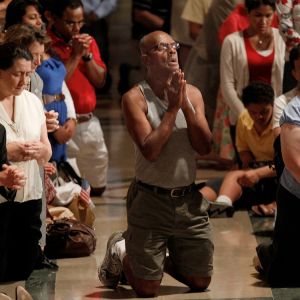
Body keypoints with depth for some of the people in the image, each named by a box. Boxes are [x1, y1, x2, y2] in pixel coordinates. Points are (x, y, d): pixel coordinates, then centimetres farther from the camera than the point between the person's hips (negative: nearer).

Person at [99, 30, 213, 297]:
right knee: (147, 288, 1)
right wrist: (173, 107, -18)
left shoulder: (192, 93, 4)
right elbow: (150, 150, -21)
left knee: (200, 282, 11)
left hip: (189, 199, 5)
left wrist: (186, 105, -15)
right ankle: (119, 253, 30)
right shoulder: (135, 98, -11)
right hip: (150, 201, -5)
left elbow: (205, 147, -6)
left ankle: (163, 259, 38)